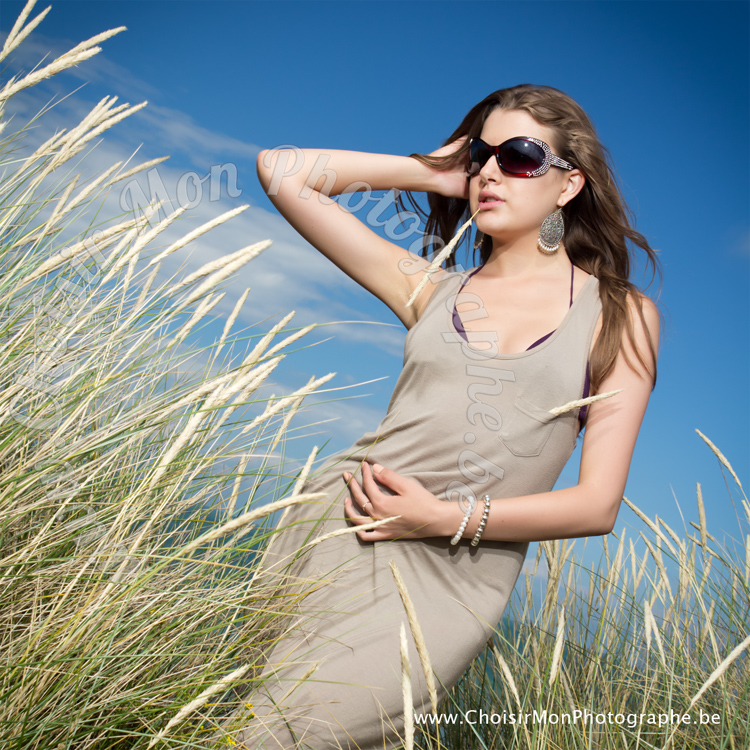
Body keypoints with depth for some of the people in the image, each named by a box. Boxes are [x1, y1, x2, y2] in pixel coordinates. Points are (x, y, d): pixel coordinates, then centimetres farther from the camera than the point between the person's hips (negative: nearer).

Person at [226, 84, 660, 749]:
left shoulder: (621, 315, 6)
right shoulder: (433, 289, 12)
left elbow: (597, 505, 1)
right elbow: (282, 171, 10)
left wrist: (448, 517, -10)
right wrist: (431, 170, 11)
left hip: (454, 581, -2)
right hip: (338, 528, 3)